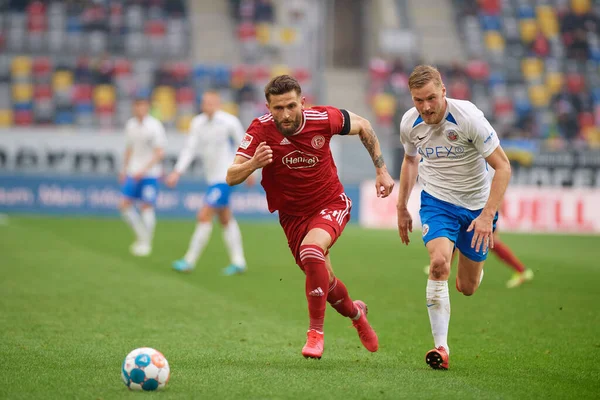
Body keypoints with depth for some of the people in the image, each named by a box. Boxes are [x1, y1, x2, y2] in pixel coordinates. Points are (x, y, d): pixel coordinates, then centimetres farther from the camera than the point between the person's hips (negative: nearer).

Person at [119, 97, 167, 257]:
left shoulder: (155, 126, -10)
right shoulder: (130, 125, 8)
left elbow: (159, 153, -13)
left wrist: (143, 170, -19)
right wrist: (125, 169, 17)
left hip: (150, 174, -6)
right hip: (133, 173, 6)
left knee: (147, 206, -6)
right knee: (125, 205, -1)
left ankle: (146, 243, 5)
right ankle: (142, 236, 15)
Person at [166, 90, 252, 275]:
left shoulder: (229, 122, -13)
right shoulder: (197, 123, 2)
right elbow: (190, 149, -2)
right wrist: (177, 172, -12)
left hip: (224, 177, -7)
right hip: (211, 177, 7)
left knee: (204, 216, -11)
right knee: (225, 219, 12)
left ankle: (189, 261, -6)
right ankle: (238, 262, 21)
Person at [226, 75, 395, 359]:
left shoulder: (323, 119, -19)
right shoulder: (260, 131, -21)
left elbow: (362, 126, 2)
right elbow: (231, 178, -26)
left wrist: (381, 170, 1)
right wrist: (253, 163, -47)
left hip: (331, 205, -2)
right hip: (293, 215, 2)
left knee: (311, 251, -31)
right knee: (324, 281, 10)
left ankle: (316, 333, -19)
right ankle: (355, 313, 46)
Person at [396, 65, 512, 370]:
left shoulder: (469, 117, -24)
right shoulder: (410, 123, -10)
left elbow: (503, 167, -20)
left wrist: (487, 215, -26)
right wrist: (401, 207, 15)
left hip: (476, 204, -1)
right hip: (436, 200, 1)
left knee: (467, 288, 7)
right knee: (439, 263, -26)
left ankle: (472, 269, 47)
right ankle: (441, 347, -23)